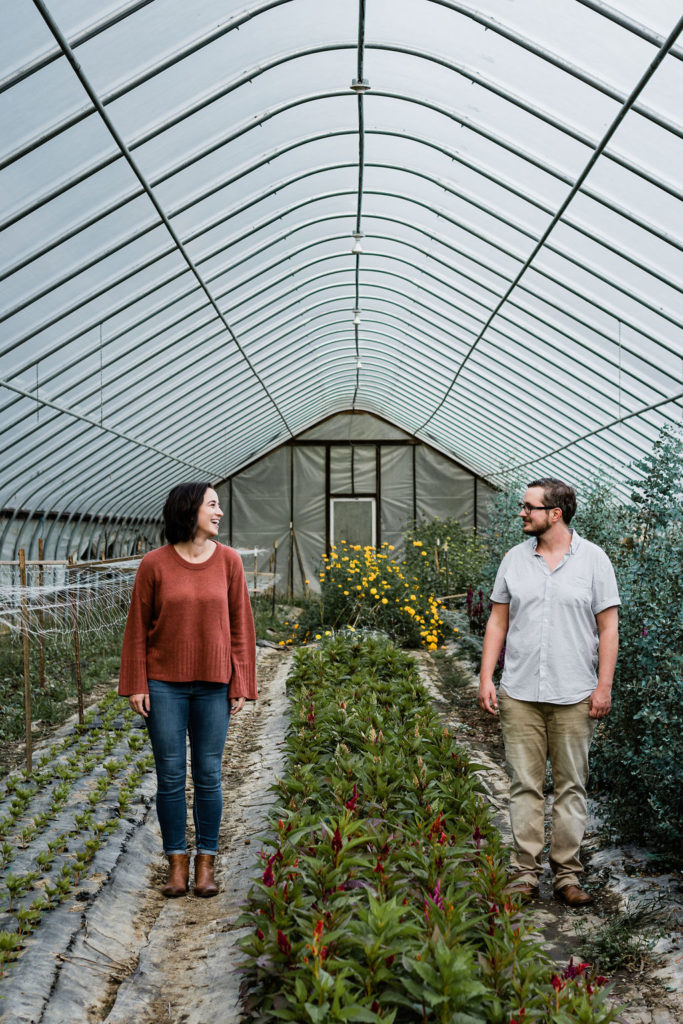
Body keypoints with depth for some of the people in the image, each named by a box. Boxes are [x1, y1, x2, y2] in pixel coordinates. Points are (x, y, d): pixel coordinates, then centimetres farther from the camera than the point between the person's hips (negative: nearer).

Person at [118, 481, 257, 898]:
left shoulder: (229, 560, 1)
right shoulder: (154, 564, -3)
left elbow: (241, 626, 4)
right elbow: (137, 628, 2)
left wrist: (241, 685, 1)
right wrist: (136, 685, -1)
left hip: (213, 685, 1)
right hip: (165, 684, -1)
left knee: (209, 775, 6)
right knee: (170, 776, 4)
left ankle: (206, 864, 18)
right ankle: (177, 863, 17)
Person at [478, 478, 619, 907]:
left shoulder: (593, 559, 0)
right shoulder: (514, 559, 7)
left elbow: (608, 626, 0)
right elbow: (498, 620, 11)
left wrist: (604, 686, -6)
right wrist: (486, 677, 4)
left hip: (574, 696, -2)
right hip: (519, 694, 2)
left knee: (572, 786, 6)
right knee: (524, 785, 5)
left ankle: (567, 874, 16)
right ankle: (525, 873, 13)